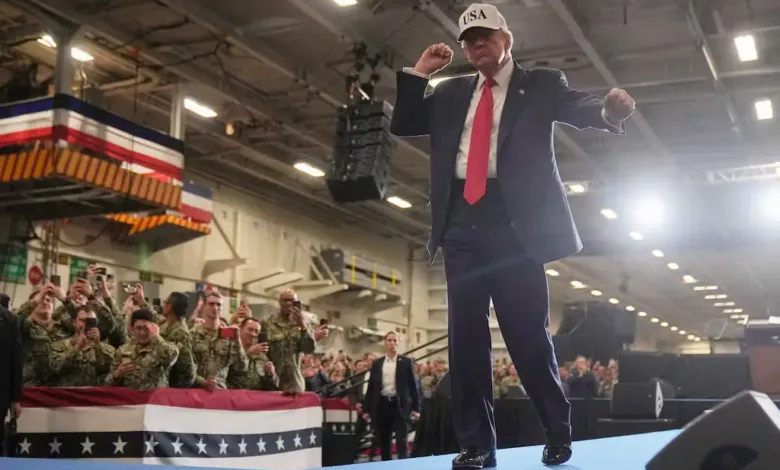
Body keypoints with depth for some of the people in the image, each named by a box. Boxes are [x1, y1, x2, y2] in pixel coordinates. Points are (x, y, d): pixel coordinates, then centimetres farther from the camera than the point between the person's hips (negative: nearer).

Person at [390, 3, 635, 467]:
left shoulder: (540, 84, 9)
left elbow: (583, 109, -4)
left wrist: (611, 109, -27)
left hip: (514, 224, -4)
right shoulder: (451, 93, 20)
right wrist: (420, 72, 8)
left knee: (528, 334, -1)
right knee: (466, 335, 2)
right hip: (462, 225, 4)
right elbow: (402, 126, 17)